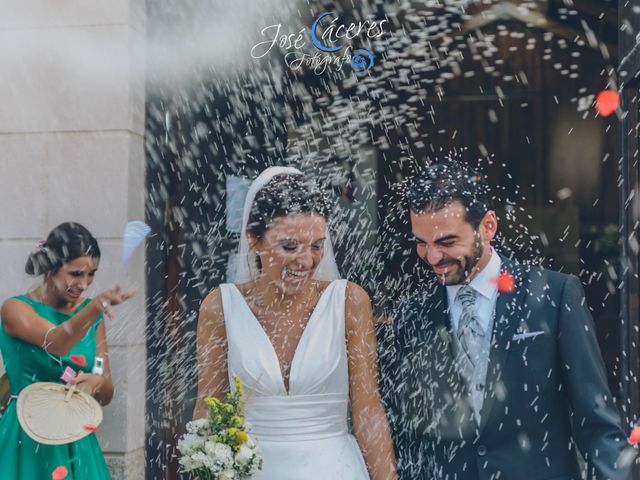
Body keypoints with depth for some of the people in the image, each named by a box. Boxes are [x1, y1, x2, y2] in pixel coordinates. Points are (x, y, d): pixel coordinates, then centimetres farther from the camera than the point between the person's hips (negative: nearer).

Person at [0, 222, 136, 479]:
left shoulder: (91, 313, 4)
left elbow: (106, 395, 5)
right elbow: (56, 343, -31)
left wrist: (97, 383, -18)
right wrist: (96, 306, -47)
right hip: (28, 438, -4)